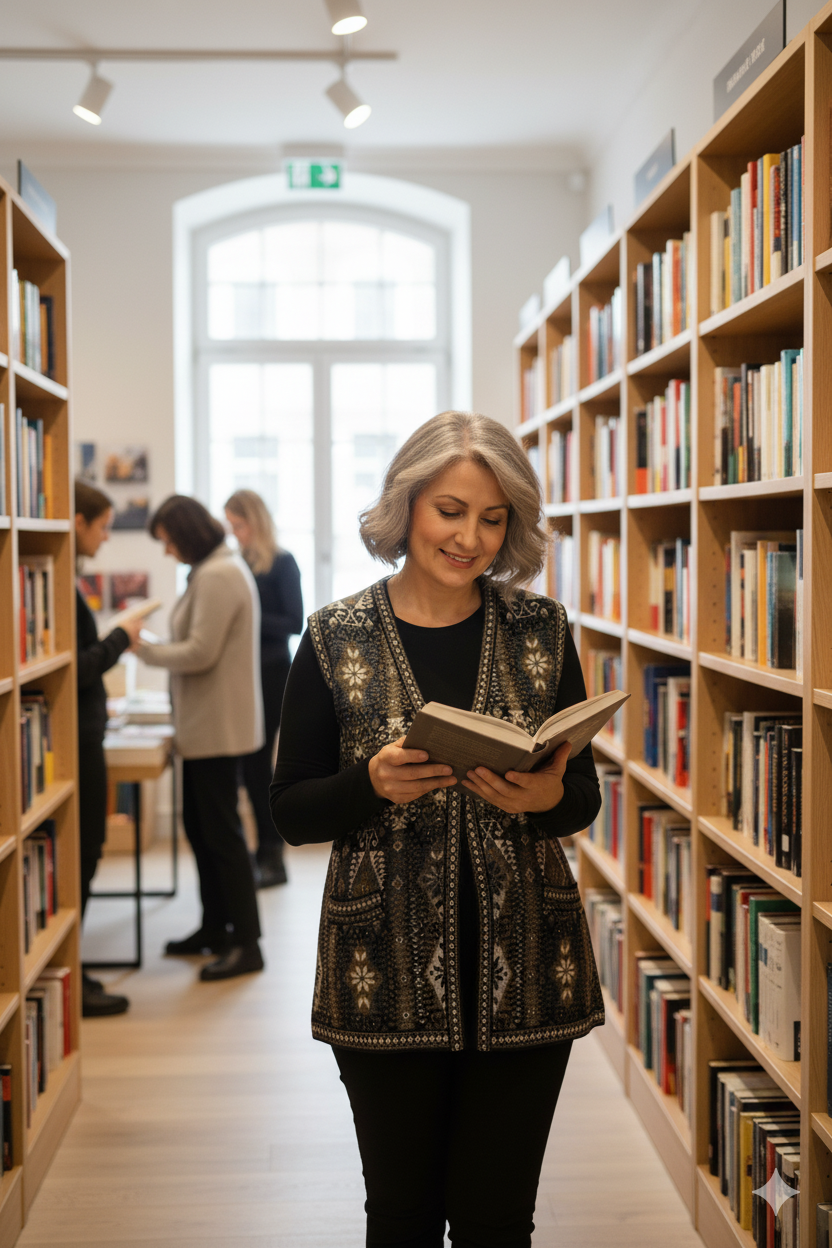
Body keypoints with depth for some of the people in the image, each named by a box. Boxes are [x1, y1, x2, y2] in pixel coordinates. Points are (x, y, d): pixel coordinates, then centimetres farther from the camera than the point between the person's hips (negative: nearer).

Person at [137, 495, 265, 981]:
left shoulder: (218, 576, -18)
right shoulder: (217, 569, 15)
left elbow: (199, 653, -21)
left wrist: (143, 648, -11)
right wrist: (150, 645, 12)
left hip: (218, 726, -11)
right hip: (207, 723, 11)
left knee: (221, 831, -5)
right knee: (199, 826, 17)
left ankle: (247, 942, 2)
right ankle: (216, 927, 28)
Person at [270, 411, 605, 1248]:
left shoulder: (541, 630, 3)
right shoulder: (336, 638, -2)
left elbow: (585, 797, 7)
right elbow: (290, 812, 1)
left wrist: (545, 796, -16)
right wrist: (373, 784, -18)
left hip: (522, 973, 1)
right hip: (388, 975, -1)